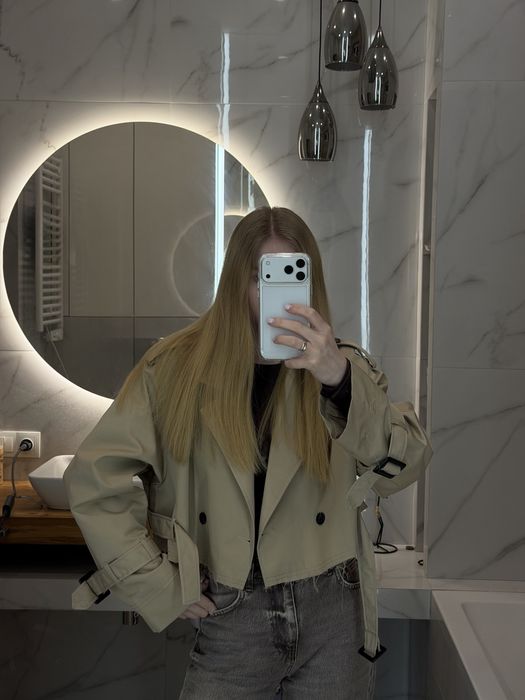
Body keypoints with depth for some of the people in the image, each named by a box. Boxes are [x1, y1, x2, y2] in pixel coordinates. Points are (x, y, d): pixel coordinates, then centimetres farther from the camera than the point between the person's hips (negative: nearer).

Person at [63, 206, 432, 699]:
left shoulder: (343, 366, -1)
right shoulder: (177, 368, -5)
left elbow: (403, 469, -15)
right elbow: (93, 478, -3)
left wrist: (339, 379, -30)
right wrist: (158, 586, -6)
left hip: (332, 617, 1)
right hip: (230, 619, -1)